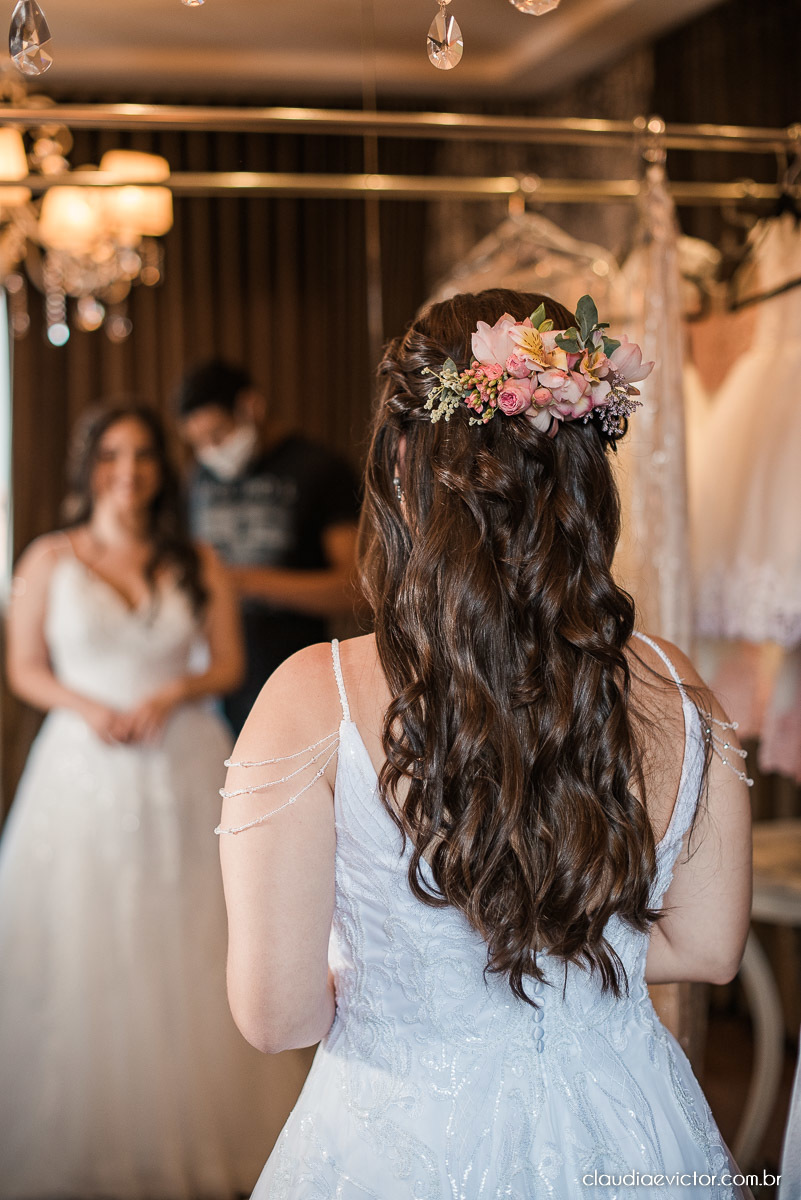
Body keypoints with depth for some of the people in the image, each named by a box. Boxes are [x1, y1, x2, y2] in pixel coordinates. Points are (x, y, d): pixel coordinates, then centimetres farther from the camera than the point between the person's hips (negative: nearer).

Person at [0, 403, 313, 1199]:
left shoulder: (196, 565, 7)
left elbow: (229, 662, 7)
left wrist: (172, 694, -11)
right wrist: (89, 707, -13)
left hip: (184, 766, 1)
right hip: (85, 768, -1)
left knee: (186, 949, 3)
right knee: (82, 952, -1)